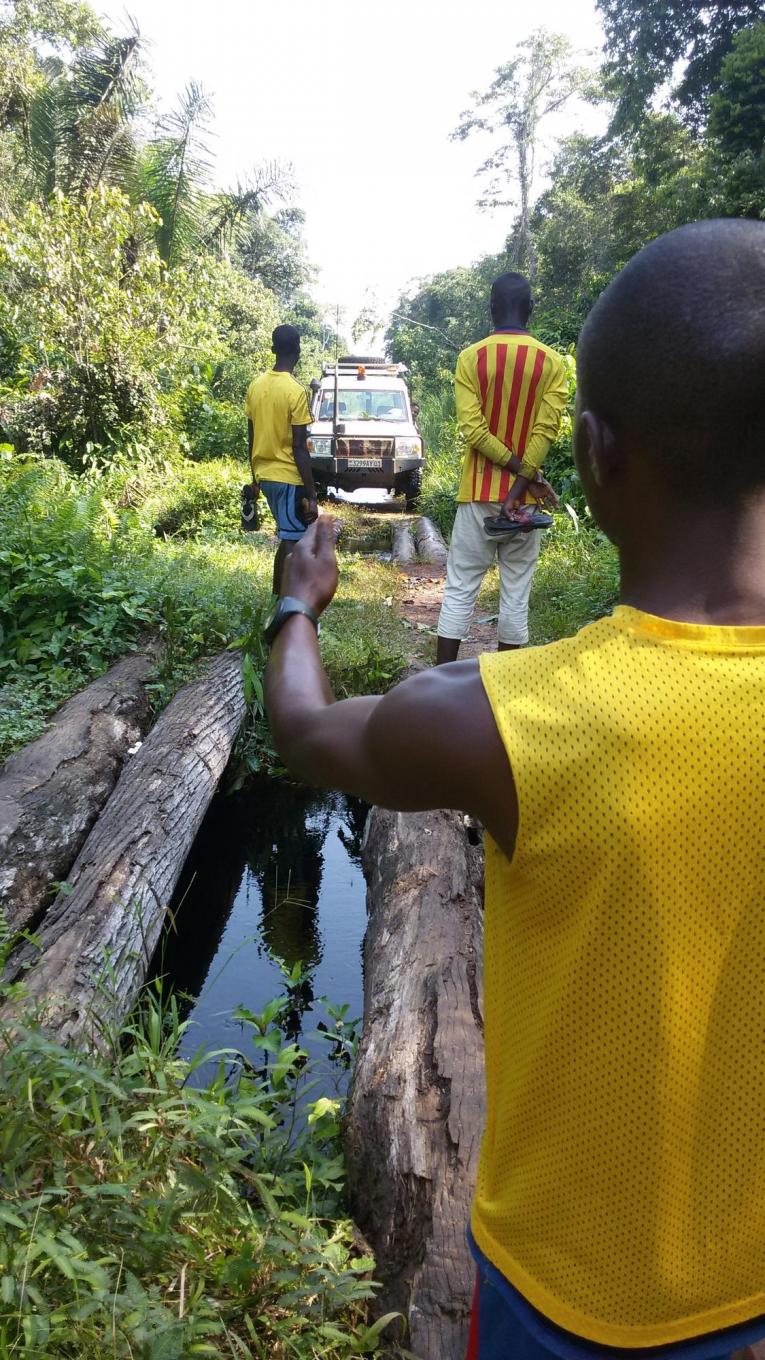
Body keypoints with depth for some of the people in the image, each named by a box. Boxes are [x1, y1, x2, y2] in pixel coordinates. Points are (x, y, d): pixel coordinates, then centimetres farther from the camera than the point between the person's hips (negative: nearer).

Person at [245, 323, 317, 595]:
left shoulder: (256, 385, 5)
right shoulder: (295, 392, -17)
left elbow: (251, 437, 10)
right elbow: (299, 448, -18)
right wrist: (311, 494, -16)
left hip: (264, 474, 8)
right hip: (289, 476, -8)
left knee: (289, 537, 20)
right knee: (292, 542, -1)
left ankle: (279, 596, 25)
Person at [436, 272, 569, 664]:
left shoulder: (471, 358, -2)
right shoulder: (552, 362, 0)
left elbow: (472, 428, -11)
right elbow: (545, 431, -10)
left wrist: (521, 473, -9)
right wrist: (525, 480, -10)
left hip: (479, 493, 0)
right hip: (525, 496, 1)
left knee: (459, 590, 4)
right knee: (516, 595, 7)